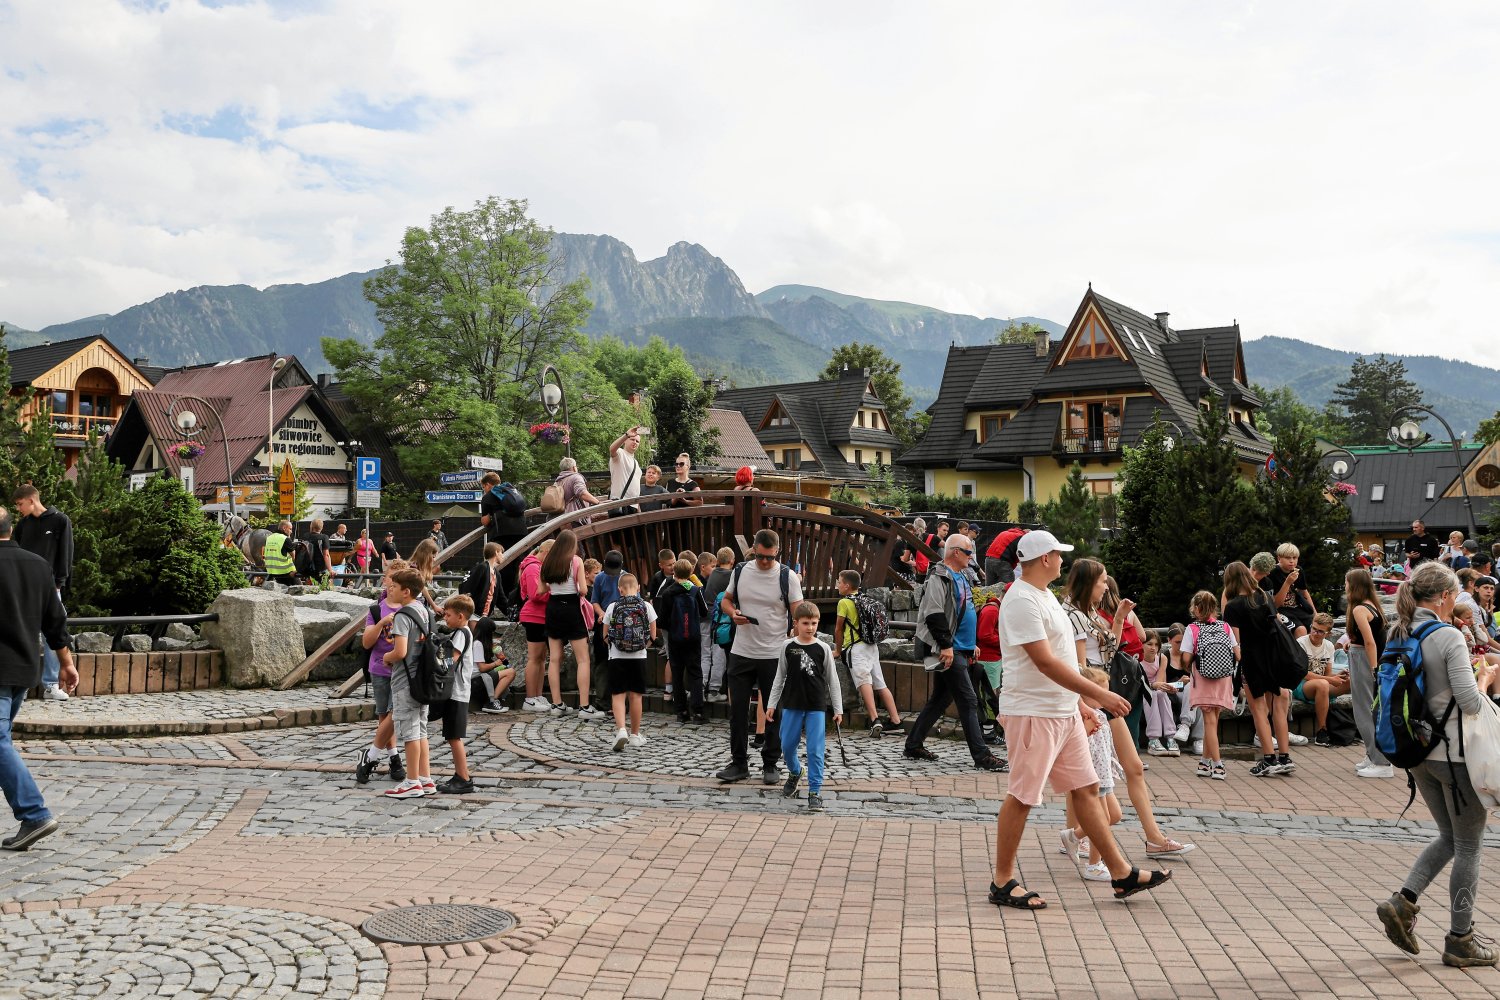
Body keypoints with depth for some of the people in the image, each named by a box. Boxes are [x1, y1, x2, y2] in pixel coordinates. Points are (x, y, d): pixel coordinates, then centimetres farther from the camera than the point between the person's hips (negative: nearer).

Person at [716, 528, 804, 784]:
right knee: (738, 708, 5)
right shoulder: (740, 571, 2)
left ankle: (770, 765, 17)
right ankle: (739, 763, 16)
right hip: (741, 653, 3)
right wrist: (733, 613, -7)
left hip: (775, 655, -3)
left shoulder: (788, 577, -7)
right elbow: (726, 599, 16)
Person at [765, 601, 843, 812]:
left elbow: (832, 680, 4)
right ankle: (794, 773, 36)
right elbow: (780, 677, 8)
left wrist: (838, 709, 3)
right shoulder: (788, 647, 0)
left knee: (815, 750, -5)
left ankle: (815, 791, 2)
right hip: (791, 704, 2)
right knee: (787, 745, 7)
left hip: (817, 707, -1)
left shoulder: (823, 649, -2)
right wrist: (771, 704, 6)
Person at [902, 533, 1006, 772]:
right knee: (968, 701, -9)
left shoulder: (959, 578, 18)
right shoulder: (939, 577, -14)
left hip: (958, 649, 10)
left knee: (941, 698, 15)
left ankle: (913, 745, 22)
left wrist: (972, 644, 23)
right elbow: (934, 615, -22)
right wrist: (946, 645, -24)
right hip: (948, 651, -10)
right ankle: (981, 756, -8)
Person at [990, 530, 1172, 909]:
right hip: (1033, 713, -10)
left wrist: (1080, 704, 20)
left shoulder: (1045, 596, 15)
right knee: (1021, 797, -2)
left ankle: (1121, 875, 19)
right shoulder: (1022, 600, -18)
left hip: (1064, 711, 10)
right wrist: (1100, 694, -23)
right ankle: (1003, 883, 9)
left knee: (1086, 788, 12)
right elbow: (1045, 663, -24)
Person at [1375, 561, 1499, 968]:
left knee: (1450, 837, 20)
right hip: (1454, 752, -7)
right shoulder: (1448, 636, -18)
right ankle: (1460, 941, 14)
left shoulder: (1399, 635, 5)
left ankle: (1402, 902, 6)